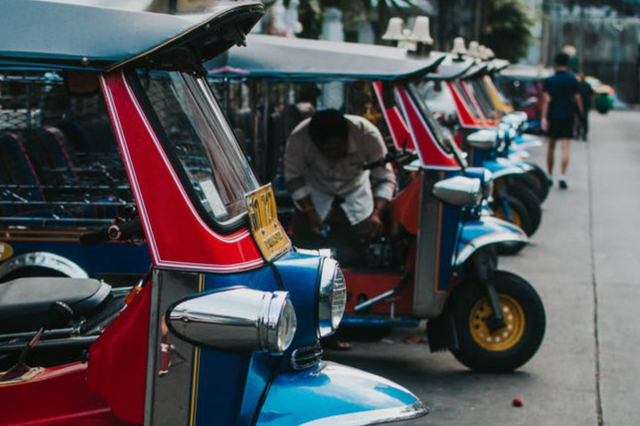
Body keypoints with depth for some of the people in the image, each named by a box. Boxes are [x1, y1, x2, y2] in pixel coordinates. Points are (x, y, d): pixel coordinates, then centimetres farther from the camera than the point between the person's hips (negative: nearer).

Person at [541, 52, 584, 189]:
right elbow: (578, 99, 0)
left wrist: (544, 118, -12)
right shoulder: (573, 81, 0)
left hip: (553, 116, 1)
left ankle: (550, 176, 22)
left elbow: (546, 100, -10)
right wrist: (582, 115, 10)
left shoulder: (549, 81, -3)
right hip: (567, 116, -1)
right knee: (565, 147, -4)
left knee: (551, 146, 15)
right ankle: (562, 176, -17)